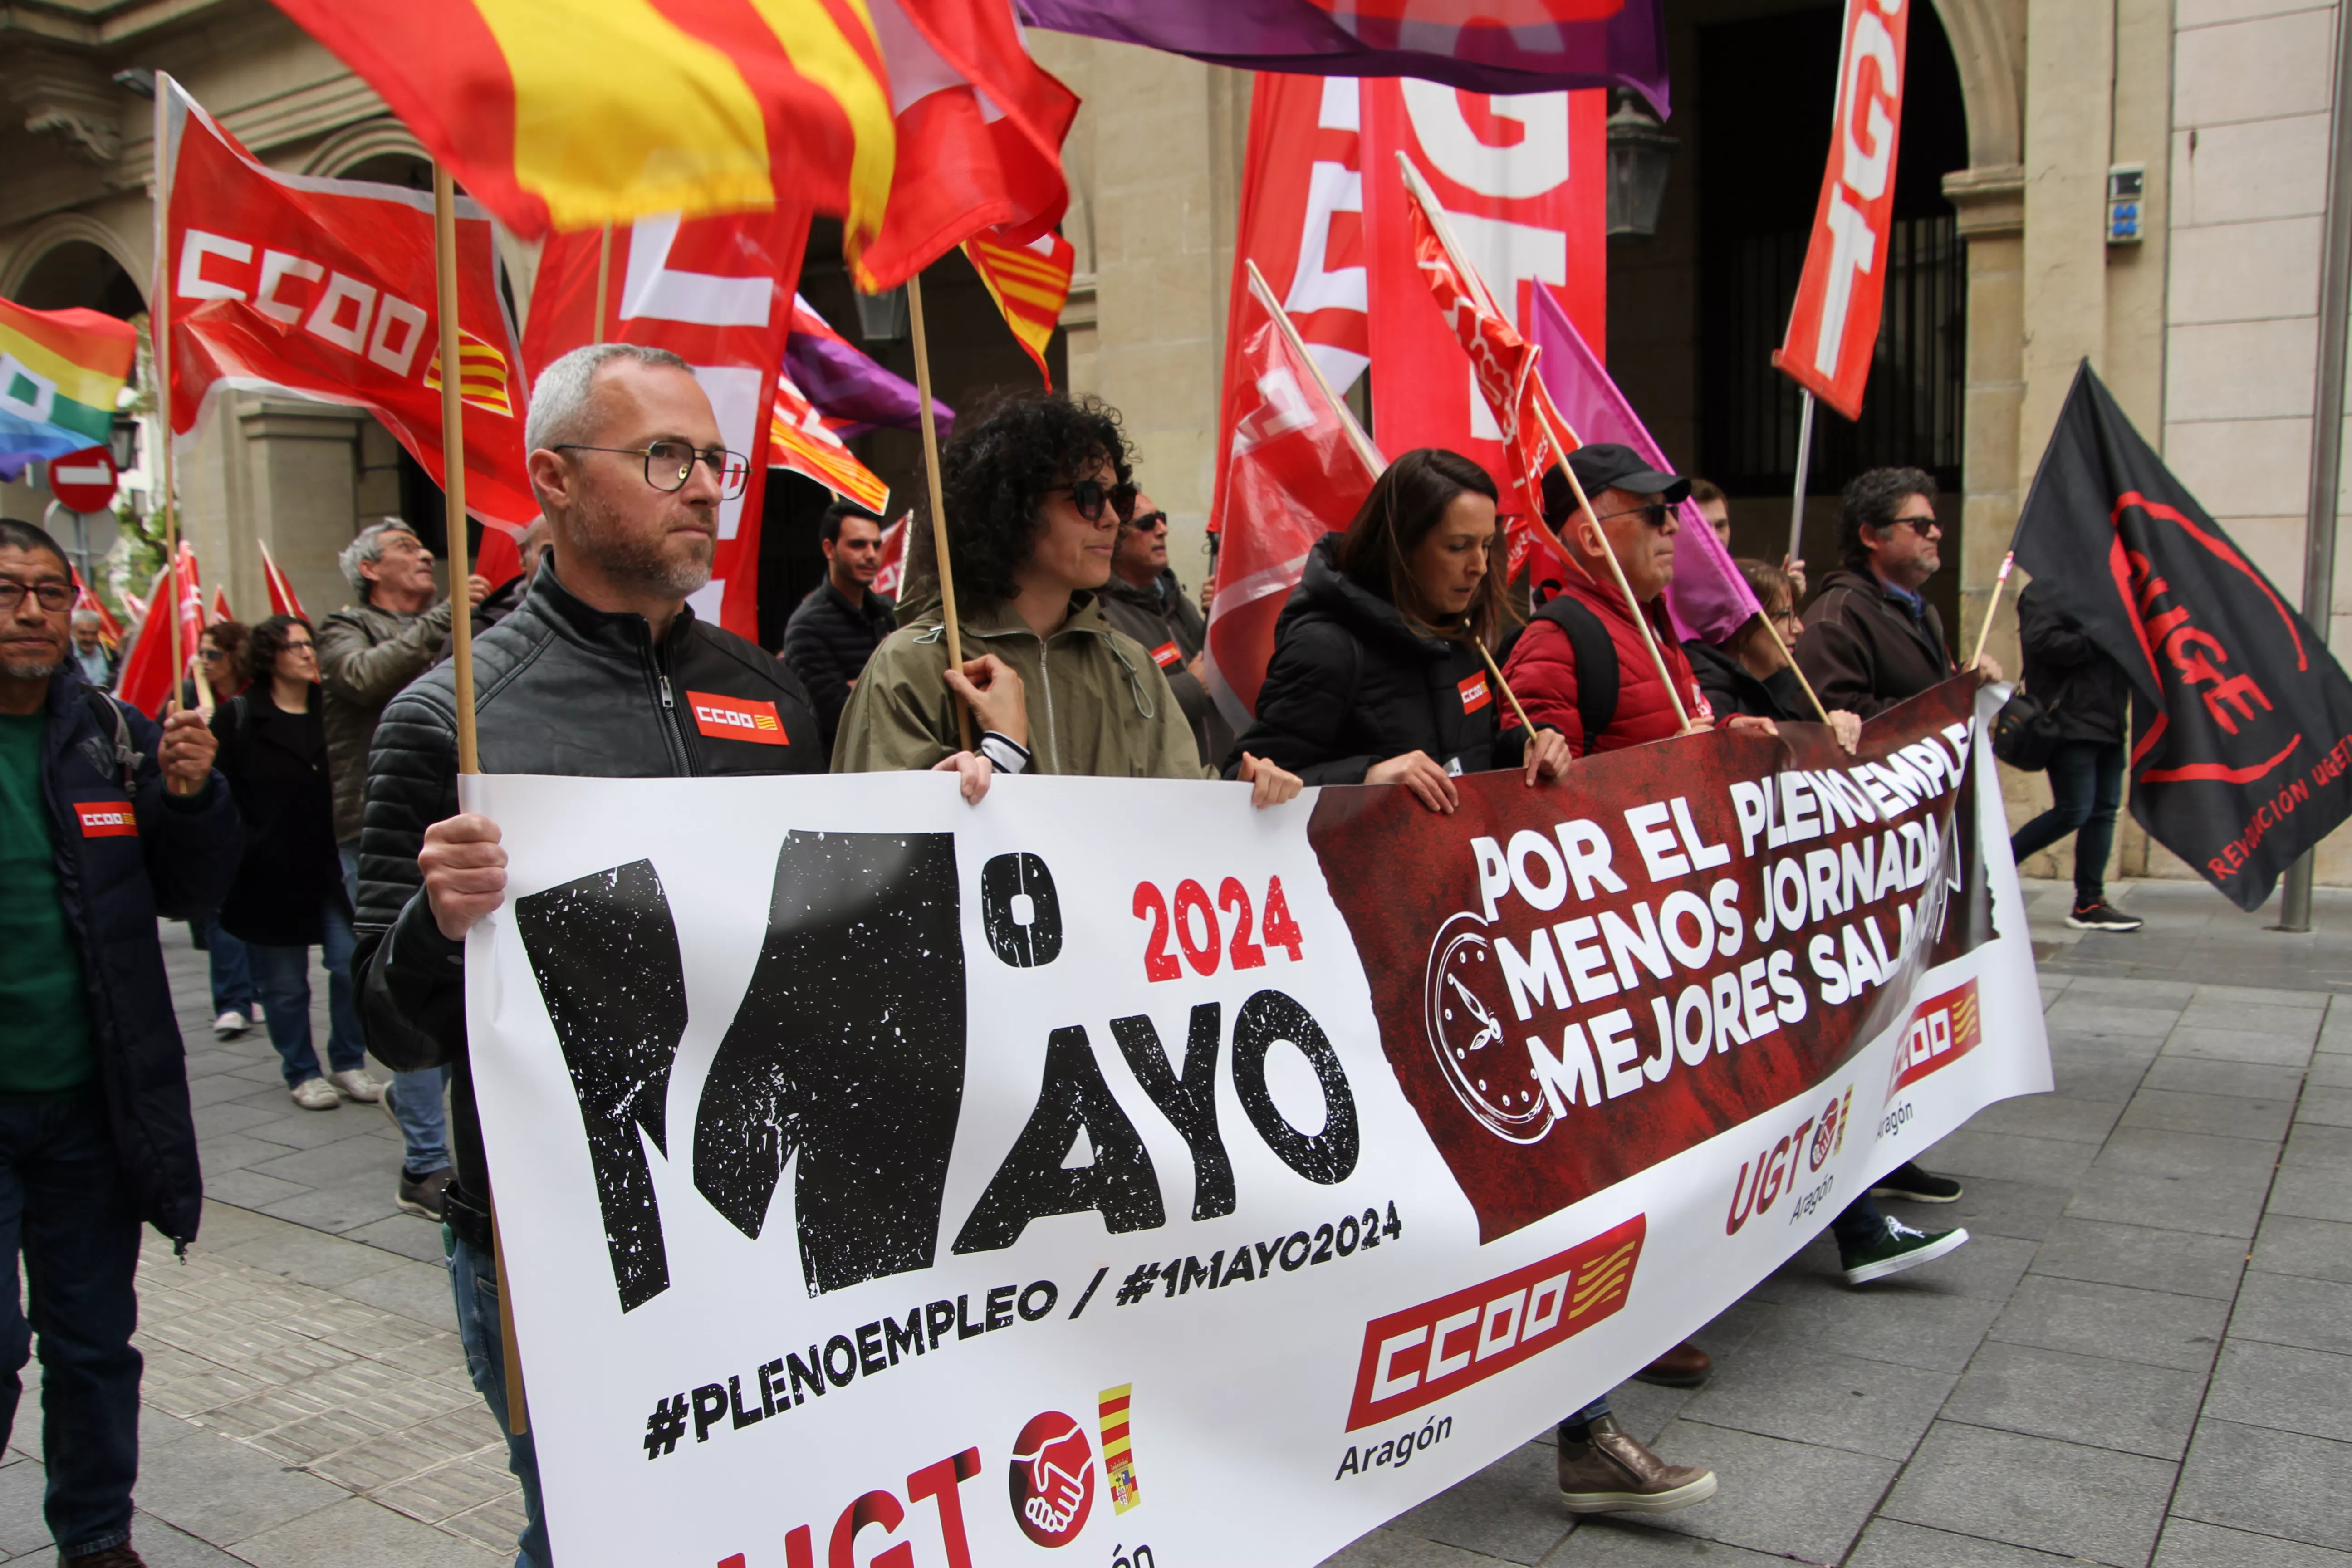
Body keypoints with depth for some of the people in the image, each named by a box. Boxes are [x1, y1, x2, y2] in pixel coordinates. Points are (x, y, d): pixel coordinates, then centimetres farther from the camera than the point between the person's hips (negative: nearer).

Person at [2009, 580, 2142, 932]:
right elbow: (2043, 642, -21)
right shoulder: (2044, 592, -6)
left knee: (2104, 810, 7)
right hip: (2070, 722, -9)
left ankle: (2089, 904, 12)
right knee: (2074, 811, -11)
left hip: (2107, 722, 9)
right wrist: (2097, 641, -14)